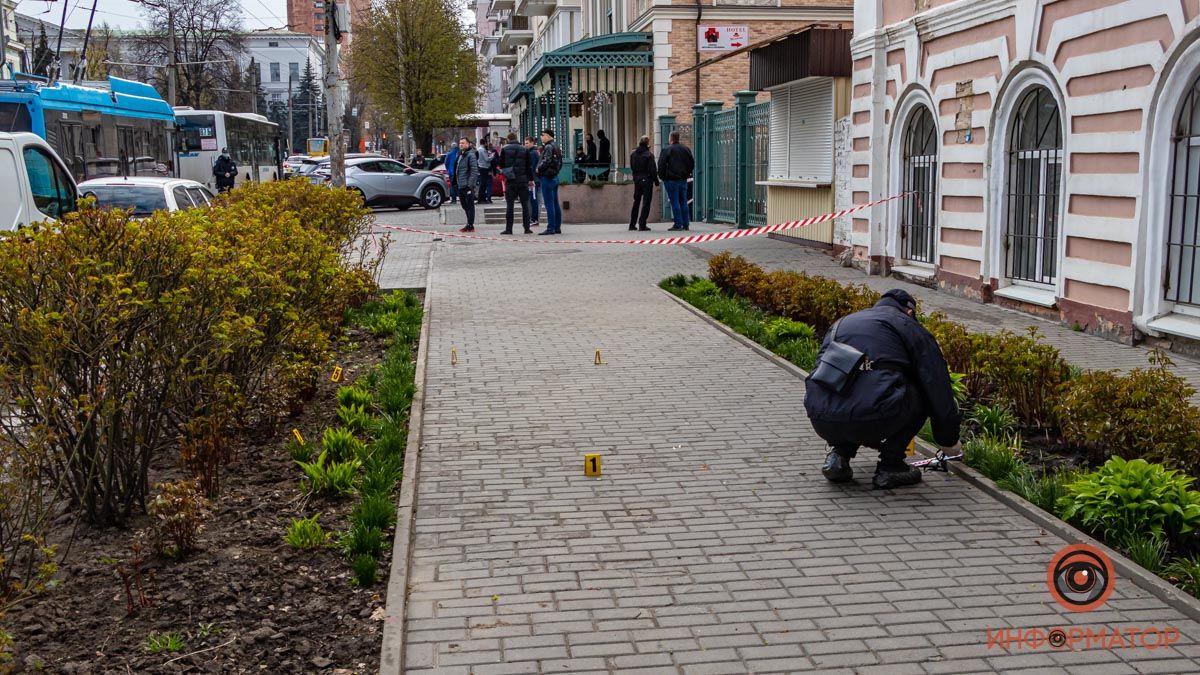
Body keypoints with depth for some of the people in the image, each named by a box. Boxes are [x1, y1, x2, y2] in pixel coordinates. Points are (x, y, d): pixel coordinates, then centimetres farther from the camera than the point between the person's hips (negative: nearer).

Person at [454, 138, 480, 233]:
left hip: (468, 185, -9)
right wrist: (456, 182, 16)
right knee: (465, 206, 14)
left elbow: (474, 171, -15)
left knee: (470, 206, -5)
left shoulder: (471, 155, -10)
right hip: (460, 186, 9)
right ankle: (469, 224, 21)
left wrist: (470, 184, -21)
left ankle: (470, 226, -3)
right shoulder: (458, 155, 17)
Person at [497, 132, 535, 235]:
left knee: (509, 204, 1)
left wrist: (497, 154, 21)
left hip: (510, 180, -1)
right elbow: (529, 166, 4)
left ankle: (508, 229, -2)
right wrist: (531, 179, 11)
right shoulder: (524, 149, 3)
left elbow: (501, 165, 4)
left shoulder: (504, 149, -1)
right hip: (522, 180, 1)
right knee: (525, 204, 6)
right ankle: (527, 228, 4)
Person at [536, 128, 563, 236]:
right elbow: (560, 163, 21)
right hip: (555, 177, 10)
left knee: (549, 204, -9)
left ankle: (551, 228, -10)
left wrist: (538, 169, -8)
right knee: (555, 203, 11)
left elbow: (546, 161, -21)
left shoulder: (549, 147, -12)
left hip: (547, 178, -10)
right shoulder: (556, 147, 17)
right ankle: (557, 227, 13)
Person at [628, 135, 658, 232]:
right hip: (647, 180, -6)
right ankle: (642, 225, -6)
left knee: (636, 202, 15)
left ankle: (632, 225, 16)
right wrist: (656, 181, -6)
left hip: (636, 180, 6)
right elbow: (652, 169, -13)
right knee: (646, 203, -1)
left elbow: (631, 167, 11)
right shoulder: (649, 155, -12)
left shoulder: (633, 154, 4)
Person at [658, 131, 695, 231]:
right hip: (683, 179, 6)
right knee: (683, 202, 10)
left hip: (671, 180, -6)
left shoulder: (667, 150, -9)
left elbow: (661, 164, -13)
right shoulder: (686, 149, 10)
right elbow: (692, 162, 15)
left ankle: (678, 224, -7)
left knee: (675, 202, -4)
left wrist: (662, 176, -2)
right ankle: (686, 224, 11)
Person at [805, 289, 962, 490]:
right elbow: (939, 388, 17)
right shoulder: (909, 328, 17)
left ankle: (839, 454, 17)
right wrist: (949, 441, 32)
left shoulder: (841, 323, 32)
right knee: (921, 394, 21)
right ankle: (890, 467, 15)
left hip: (821, 423, 6)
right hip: (871, 421, -5)